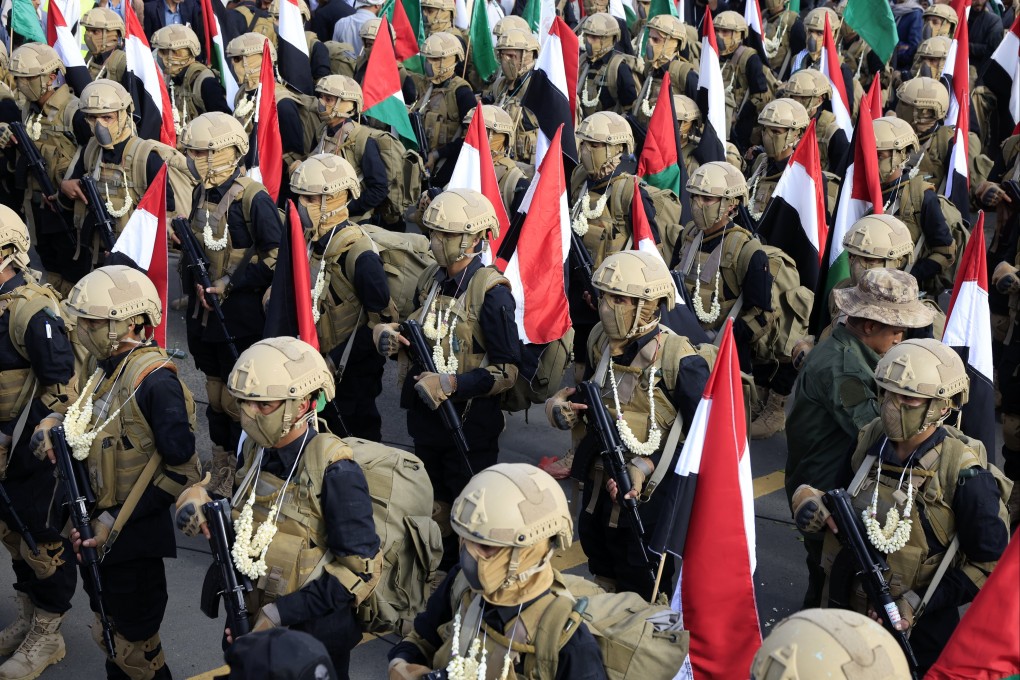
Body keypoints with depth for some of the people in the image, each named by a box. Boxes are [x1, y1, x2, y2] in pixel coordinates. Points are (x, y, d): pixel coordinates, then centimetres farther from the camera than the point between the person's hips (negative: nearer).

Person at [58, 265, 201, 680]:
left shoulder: (154, 379, -24)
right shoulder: (99, 365, 3)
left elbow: (182, 471, -23)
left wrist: (116, 522, -21)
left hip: (135, 536, -8)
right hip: (96, 528, 8)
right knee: (107, 635, 23)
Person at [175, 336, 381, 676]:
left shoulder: (334, 472, -25)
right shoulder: (254, 451, -2)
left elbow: (360, 568, -24)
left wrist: (281, 613, -25)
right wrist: (200, 498, -7)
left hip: (312, 639, -6)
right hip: (249, 627, 7)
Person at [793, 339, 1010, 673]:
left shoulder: (965, 473, -20)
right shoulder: (871, 439, -3)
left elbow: (990, 563, -14)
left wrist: (920, 603, -20)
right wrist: (814, 503, -8)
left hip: (916, 634, -5)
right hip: (845, 611, 5)